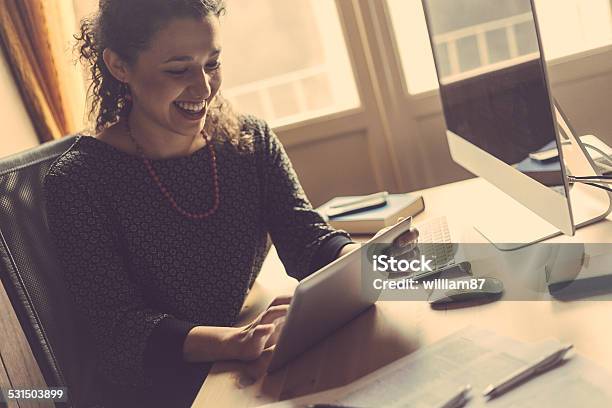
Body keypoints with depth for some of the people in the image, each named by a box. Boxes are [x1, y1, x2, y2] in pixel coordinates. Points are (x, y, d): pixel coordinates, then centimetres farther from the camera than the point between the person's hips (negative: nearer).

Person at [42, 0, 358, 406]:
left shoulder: (252, 141, 1)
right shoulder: (78, 181, -13)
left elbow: (307, 237, -7)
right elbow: (119, 329, -18)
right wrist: (237, 341, -34)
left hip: (264, 374, 6)